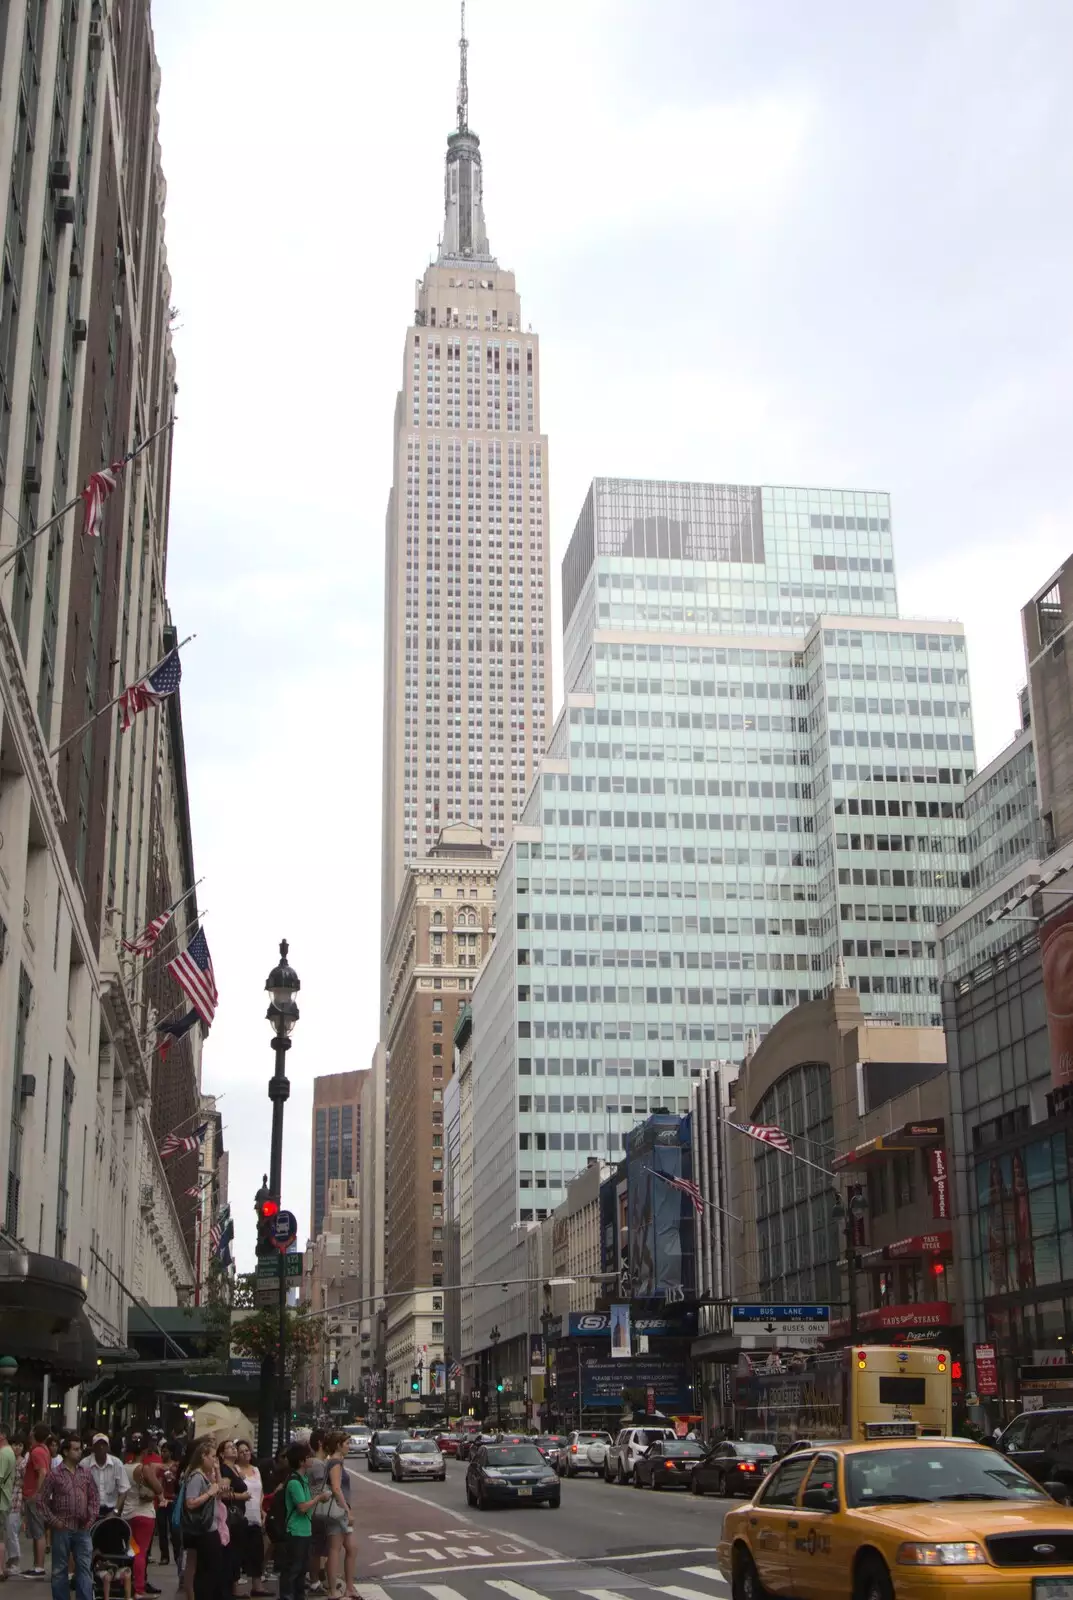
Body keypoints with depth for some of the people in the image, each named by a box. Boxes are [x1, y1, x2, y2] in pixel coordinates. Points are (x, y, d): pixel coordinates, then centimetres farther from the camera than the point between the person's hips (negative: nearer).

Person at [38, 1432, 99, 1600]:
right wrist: (52, 1520, -8)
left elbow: (94, 1498, 14)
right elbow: (41, 1499, -4)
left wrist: (92, 1518, 1)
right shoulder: (54, 1474, -4)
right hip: (62, 1529, -3)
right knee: (60, 1569, 5)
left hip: (82, 1529, 3)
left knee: (84, 1568, 1)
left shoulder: (86, 1474, 8)